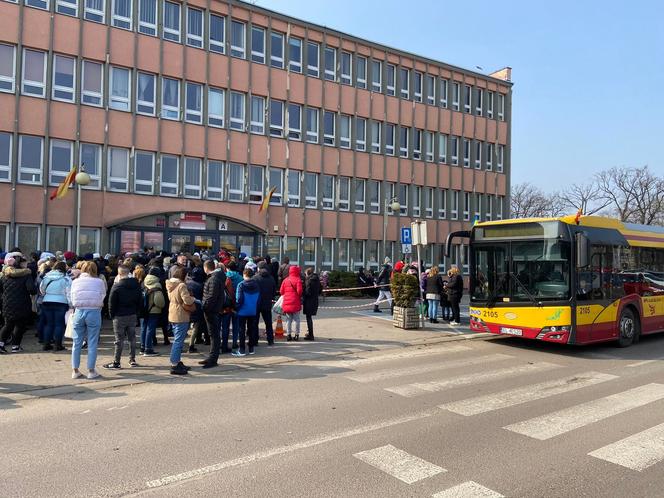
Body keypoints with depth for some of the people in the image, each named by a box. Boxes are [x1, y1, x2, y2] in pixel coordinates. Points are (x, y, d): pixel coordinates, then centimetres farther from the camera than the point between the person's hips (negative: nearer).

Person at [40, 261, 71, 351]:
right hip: (61, 303, -4)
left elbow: (41, 291, 14)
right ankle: (58, 344, 3)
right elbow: (69, 293, -9)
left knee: (48, 324, 13)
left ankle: (46, 344, 15)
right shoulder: (66, 279, -7)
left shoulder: (46, 277, 7)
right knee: (59, 324, 2)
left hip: (46, 303, 4)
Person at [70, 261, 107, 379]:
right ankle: (91, 371, 10)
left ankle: (75, 371, 18)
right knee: (92, 344, 4)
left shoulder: (75, 281, 5)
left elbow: (72, 299, 5)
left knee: (77, 343, 11)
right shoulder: (99, 282, -2)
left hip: (79, 312, 2)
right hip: (94, 312, -2)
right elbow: (103, 298, 1)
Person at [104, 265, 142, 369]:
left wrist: (112, 315, 2)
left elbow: (111, 303, -9)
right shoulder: (136, 285, 3)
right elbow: (140, 301, 8)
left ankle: (116, 362, 6)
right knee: (132, 338, 11)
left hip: (120, 316, -5)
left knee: (119, 340, 0)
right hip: (133, 315, 5)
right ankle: (132, 360, 17)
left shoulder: (117, 286, -13)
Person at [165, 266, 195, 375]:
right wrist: (193, 299, -3)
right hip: (181, 317, -9)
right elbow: (187, 301, -25)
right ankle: (174, 366, -4)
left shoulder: (170, 285, 10)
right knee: (178, 341, -6)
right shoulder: (181, 285, -18)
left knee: (177, 340, 18)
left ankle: (177, 363, 27)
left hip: (173, 316, 9)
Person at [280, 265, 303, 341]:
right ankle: (297, 334, 8)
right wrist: (300, 296, 4)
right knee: (296, 319, 7)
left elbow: (281, 291, 6)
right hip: (295, 303, -3)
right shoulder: (298, 280, -7)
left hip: (286, 302, 3)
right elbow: (299, 291, -15)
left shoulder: (285, 280, 6)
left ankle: (289, 335, 10)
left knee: (288, 319, 11)